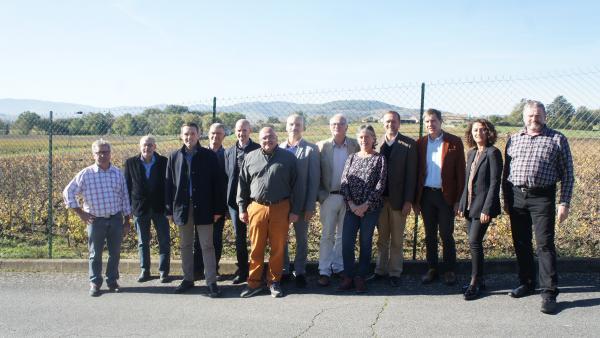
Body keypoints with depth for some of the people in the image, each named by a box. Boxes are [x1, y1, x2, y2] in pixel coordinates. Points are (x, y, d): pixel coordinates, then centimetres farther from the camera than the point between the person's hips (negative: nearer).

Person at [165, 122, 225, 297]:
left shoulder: (209, 156, -1)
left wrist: (218, 209, -5)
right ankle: (188, 279, 22)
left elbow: (217, 183, -1)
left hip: (203, 208, -2)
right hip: (182, 207, 3)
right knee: (185, 246, 11)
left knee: (207, 246, 1)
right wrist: (170, 209, 2)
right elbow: (169, 184, 7)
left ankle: (211, 282, 7)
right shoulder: (174, 157, 6)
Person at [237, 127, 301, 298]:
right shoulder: (250, 158, 8)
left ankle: (274, 281, 21)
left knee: (278, 248, 6)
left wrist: (295, 210, -1)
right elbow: (243, 184, 11)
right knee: (256, 248, 6)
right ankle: (254, 282, 18)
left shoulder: (288, 157, 4)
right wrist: (242, 208, 6)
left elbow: (295, 185, 3)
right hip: (257, 208, 1)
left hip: (280, 208, -1)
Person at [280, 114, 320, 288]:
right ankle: (283, 270, 25)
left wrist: (310, 206, -11)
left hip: (301, 203, -2)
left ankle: (299, 271, 22)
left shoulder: (311, 149, -3)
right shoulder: (279, 148, 4)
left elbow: (314, 180, -7)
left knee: (301, 239, 9)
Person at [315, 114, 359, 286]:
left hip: (349, 197, 1)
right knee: (327, 235, 4)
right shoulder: (322, 146, -1)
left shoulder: (355, 145, 1)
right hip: (329, 196, -1)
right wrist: (320, 195, -6)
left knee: (343, 235, 11)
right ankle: (324, 271, 10)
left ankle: (339, 267, 23)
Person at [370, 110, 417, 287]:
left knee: (397, 239, 7)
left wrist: (408, 200, -10)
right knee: (382, 238, 12)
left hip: (398, 198, -3)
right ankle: (380, 270, 23)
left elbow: (411, 174, -6)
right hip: (379, 198, 3)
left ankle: (395, 272, 16)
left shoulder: (409, 144, -3)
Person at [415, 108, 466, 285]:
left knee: (446, 235, 3)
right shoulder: (420, 143, 6)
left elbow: (460, 172, -3)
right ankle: (432, 269, 22)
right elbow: (416, 172, 8)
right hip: (426, 195, 3)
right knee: (430, 235, 10)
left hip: (446, 195, -3)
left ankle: (449, 270, 17)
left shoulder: (454, 142, -3)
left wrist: (458, 199, -8)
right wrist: (416, 199, 4)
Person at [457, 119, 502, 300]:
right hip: (470, 205, 8)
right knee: (474, 243, 12)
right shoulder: (471, 153, 13)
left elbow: (495, 183, -14)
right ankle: (479, 280, 23)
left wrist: (487, 209, -19)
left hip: (483, 205, -7)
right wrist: (462, 204, 12)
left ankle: (474, 283, 1)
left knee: (474, 242, -10)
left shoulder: (493, 153, -10)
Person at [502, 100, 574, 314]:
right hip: (517, 196, 4)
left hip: (542, 197, -4)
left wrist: (564, 203, -5)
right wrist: (506, 199, 12)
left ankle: (549, 293, -1)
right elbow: (506, 171, 16)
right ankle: (527, 283, 25)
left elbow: (567, 174, 2)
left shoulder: (557, 140, 2)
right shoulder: (514, 139, 12)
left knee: (545, 244, -6)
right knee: (521, 244, 11)